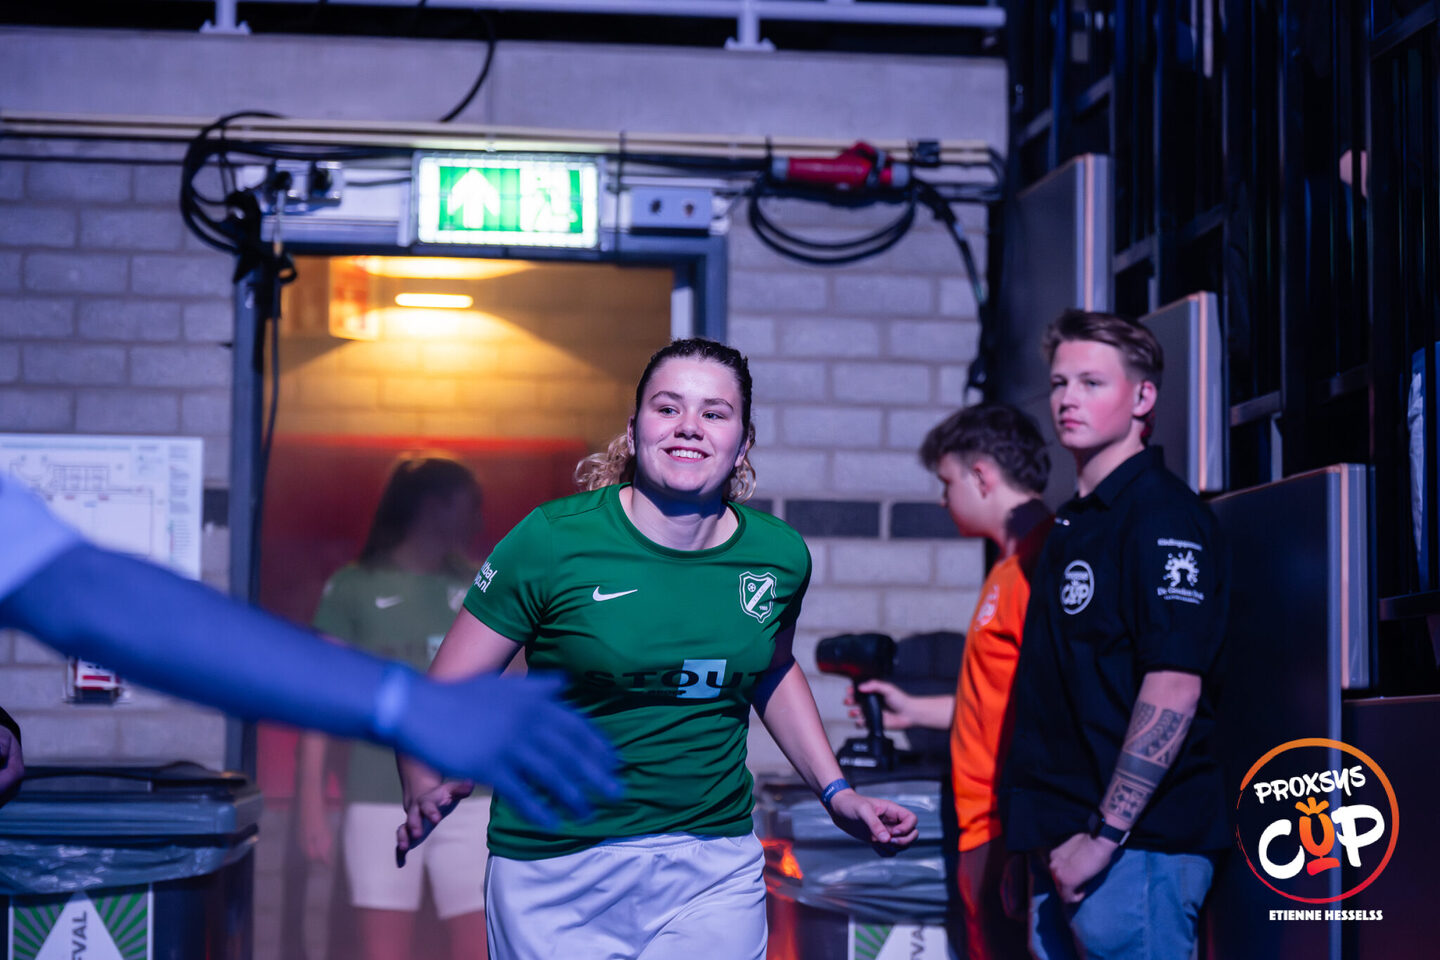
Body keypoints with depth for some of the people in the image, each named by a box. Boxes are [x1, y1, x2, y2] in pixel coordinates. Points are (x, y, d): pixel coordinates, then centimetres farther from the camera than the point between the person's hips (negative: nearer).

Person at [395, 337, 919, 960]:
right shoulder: (553, 542, -12)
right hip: (558, 880, -2)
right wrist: (428, 793, -30)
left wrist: (836, 793, 16)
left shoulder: (779, 555, 0)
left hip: (714, 874, 3)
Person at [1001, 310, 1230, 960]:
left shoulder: (1162, 516, -11)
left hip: (1135, 842, -9)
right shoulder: (1073, 522, 17)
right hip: (1064, 843, 9)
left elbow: (1174, 688, -20)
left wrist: (1103, 835, -22)